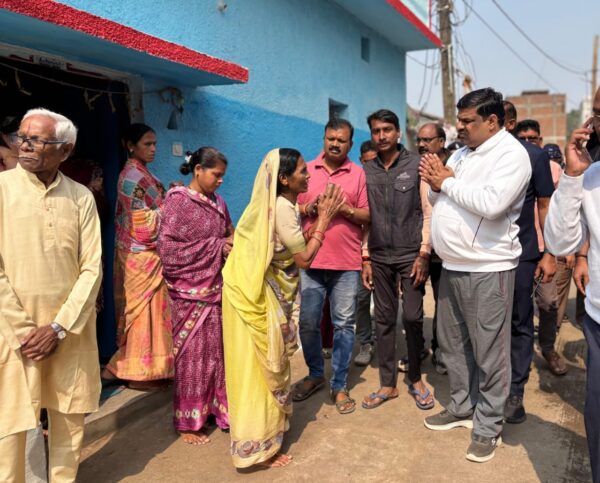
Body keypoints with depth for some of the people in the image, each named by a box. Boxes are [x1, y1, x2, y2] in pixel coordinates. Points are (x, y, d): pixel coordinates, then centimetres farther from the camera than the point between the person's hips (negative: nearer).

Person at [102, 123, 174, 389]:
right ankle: (140, 372, 12)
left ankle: (121, 366, 27)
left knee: (136, 308, 16)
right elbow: (144, 222, -21)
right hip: (142, 255, -10)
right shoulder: (134, 177, -17)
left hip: (139, 252, 10)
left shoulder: (138, 173, 13)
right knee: (144, 308, 0)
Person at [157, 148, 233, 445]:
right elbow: (168, 248, -15)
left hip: (218, 288, 6)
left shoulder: (217, 202, 9)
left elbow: (229, 234, 19)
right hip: (190, 293, -6)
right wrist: (216, 246, -16)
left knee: (218, 351, 10)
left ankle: (217, 409, 26)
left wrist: (232, 244, -5)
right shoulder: (177, 201, -9)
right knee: (193, 356, 4)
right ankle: (188, 421, 20)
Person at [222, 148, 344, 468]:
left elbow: (294, 244, 11)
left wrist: (317, 217, 9)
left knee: (262, 365, 18)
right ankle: (259, 447, 14)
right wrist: (324, 219, -11)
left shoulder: (278, 204, 8)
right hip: (258, 295, -9)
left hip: (262, 293, 9)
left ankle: (261, 433, 34)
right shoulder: (282, 207, -21)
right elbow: (303, 258, -18)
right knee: (263, 366, 1)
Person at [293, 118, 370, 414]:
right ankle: (315, 374, 29)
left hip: (346, 263, -1)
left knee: (344, 324, 4)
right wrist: (308, 207, -11)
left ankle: (339, 385, 16)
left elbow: (367, 216, 4)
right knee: (307, 323, 7)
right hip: (310, 261, 1)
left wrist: (347, 210, -14)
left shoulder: (358, 174, 5)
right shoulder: (306, 170, 8)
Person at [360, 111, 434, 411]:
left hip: (410, 255, -2)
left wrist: (424, 254, -8)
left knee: (413, 317, 0)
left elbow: (428, 213, -2)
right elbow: (364, 217, 9)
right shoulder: (366, 172, 9)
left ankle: (415, 379, 20)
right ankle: (387, 383, 19)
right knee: (384, 319, 7)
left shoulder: (416, 165, 1)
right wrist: (364, 259, 5)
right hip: (379, 257, 3)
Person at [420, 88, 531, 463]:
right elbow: (436, 200, 16)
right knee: (453, 344, 17)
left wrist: (446, 182, -14)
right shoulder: (462, 153, 14)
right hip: (452, 267, 8)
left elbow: (491, 203, -26)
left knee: (489, 352, 3)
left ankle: (488, 426, 18)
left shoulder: (511, 153, -11)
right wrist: (436, 182, -6)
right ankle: (462, 407, 35)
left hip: (488, 270, -8)